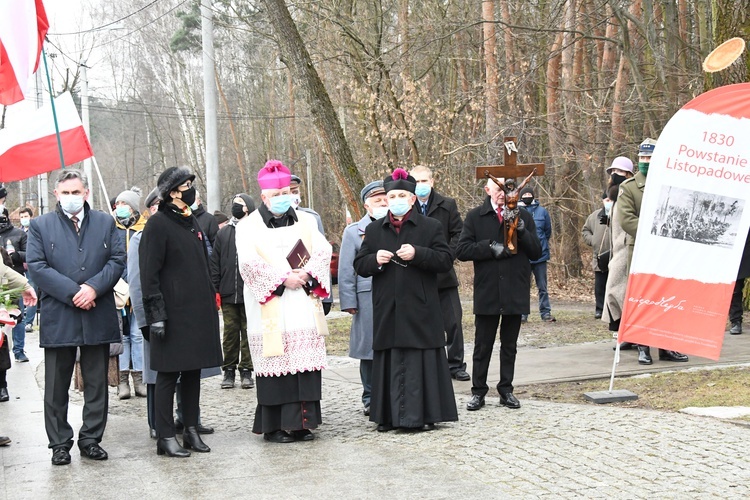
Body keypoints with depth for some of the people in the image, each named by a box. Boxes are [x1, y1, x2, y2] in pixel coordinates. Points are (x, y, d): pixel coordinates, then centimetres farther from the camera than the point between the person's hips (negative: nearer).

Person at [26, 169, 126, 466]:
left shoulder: (105, 223, 10)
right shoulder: (41, 226, 4)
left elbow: (117, 260, 2)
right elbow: (36, 266, -6)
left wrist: (93, 288, -14)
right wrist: (73, 292, -15)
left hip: (98, 316, 2)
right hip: (58, 317, -2)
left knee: (96, 383, 8)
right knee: (57, 386, 5)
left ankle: (91, 439, 19)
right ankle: (60, 444, 15)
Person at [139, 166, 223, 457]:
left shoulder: (191, 223, 16)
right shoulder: (158, 224, -9)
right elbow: (149, 272, -13)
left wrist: (210, 301, 19)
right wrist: (156, 313, -18)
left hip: (197, 310, 8)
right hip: (173, 311, -8)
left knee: (193, 371, 10)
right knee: (169, 375, -2)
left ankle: (191, 431, 17)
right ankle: (166, 437, 3)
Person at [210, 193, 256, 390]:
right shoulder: (223, 233, 12)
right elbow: (215, 263, 12)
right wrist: (215, 289, 4)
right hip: (228, 293, 3)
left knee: (249, 333, 2)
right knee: (230, 332, 7)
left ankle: (246, 370, 10)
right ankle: (229, 370, 15)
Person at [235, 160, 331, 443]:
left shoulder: (305, 221, 17)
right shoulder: (248, 226, 4)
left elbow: (323, 251, 7)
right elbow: (249, 262, -8)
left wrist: (307, 275, -10)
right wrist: (283, 279, -14)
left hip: (303, 306, 4)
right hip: (271, 311, -4)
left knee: (306, 363, 0)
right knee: (275, 364, -6)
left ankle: (302, 421, 7)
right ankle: (273, 426, 1)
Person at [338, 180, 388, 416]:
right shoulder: (354, 232, 8)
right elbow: (346, 271, 5)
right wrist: (349, 302, -1)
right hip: (368, 298, -1)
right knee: (369, 347, 3)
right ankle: (370, 398, 14)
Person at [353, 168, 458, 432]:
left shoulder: (431, 227, 4)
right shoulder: (374, 230, 12)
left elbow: (446, 260, -4)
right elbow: (359, 265, 11)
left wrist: (417, 254, -17)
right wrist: (375, 260, -10)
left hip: (420, 310, -2)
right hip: (387, 312, 2)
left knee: (422, 361, 0)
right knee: (389, 362, 4)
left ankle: (425, 414, 7)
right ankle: (389, 415, 10)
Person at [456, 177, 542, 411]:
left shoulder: (523, 216, 6)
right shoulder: (475, 216, 2)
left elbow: (537, 252, 1)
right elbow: (461, 250, -6)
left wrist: (522, 231, -15)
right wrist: (491, 248, -17)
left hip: (515, 292, 2)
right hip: (486, 292, -2)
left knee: (509, 345, 11)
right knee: (482, 345, 5)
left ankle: (506, 390, 21)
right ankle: (478, 391, 14)